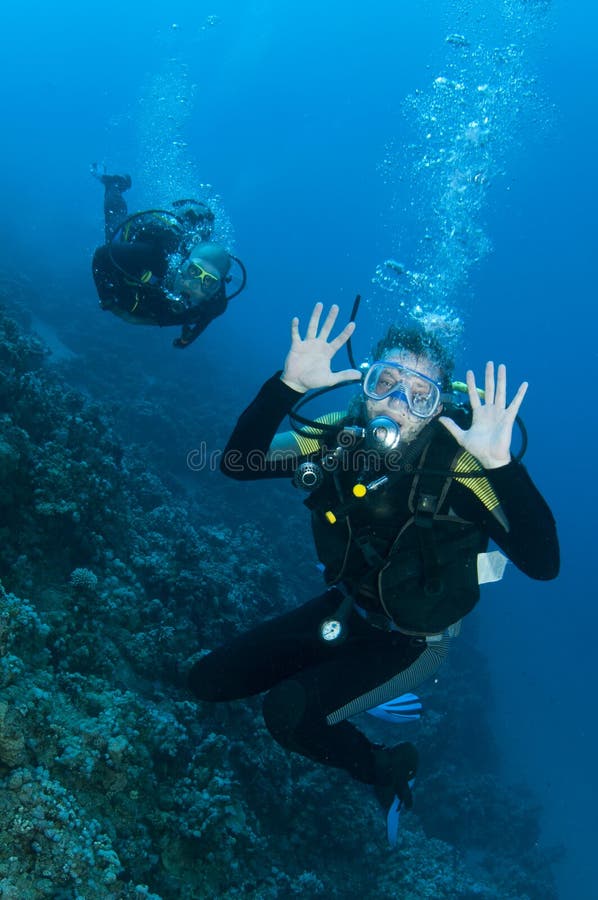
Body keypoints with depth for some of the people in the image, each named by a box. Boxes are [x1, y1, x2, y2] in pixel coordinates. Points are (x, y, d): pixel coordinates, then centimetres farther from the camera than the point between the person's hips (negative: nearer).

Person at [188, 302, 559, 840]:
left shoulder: (457, 465, -29)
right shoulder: (343, 437, -15)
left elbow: (542, 564, -37)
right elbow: (238, 462, -18)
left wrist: (502, 465, -51)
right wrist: (288, 384, -31)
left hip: (413, 642, -6)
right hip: (346, 609, 6)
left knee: (287, 711, -26)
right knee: (209, 681, 5)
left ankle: (389, 768, 5)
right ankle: (352, 702, 22)